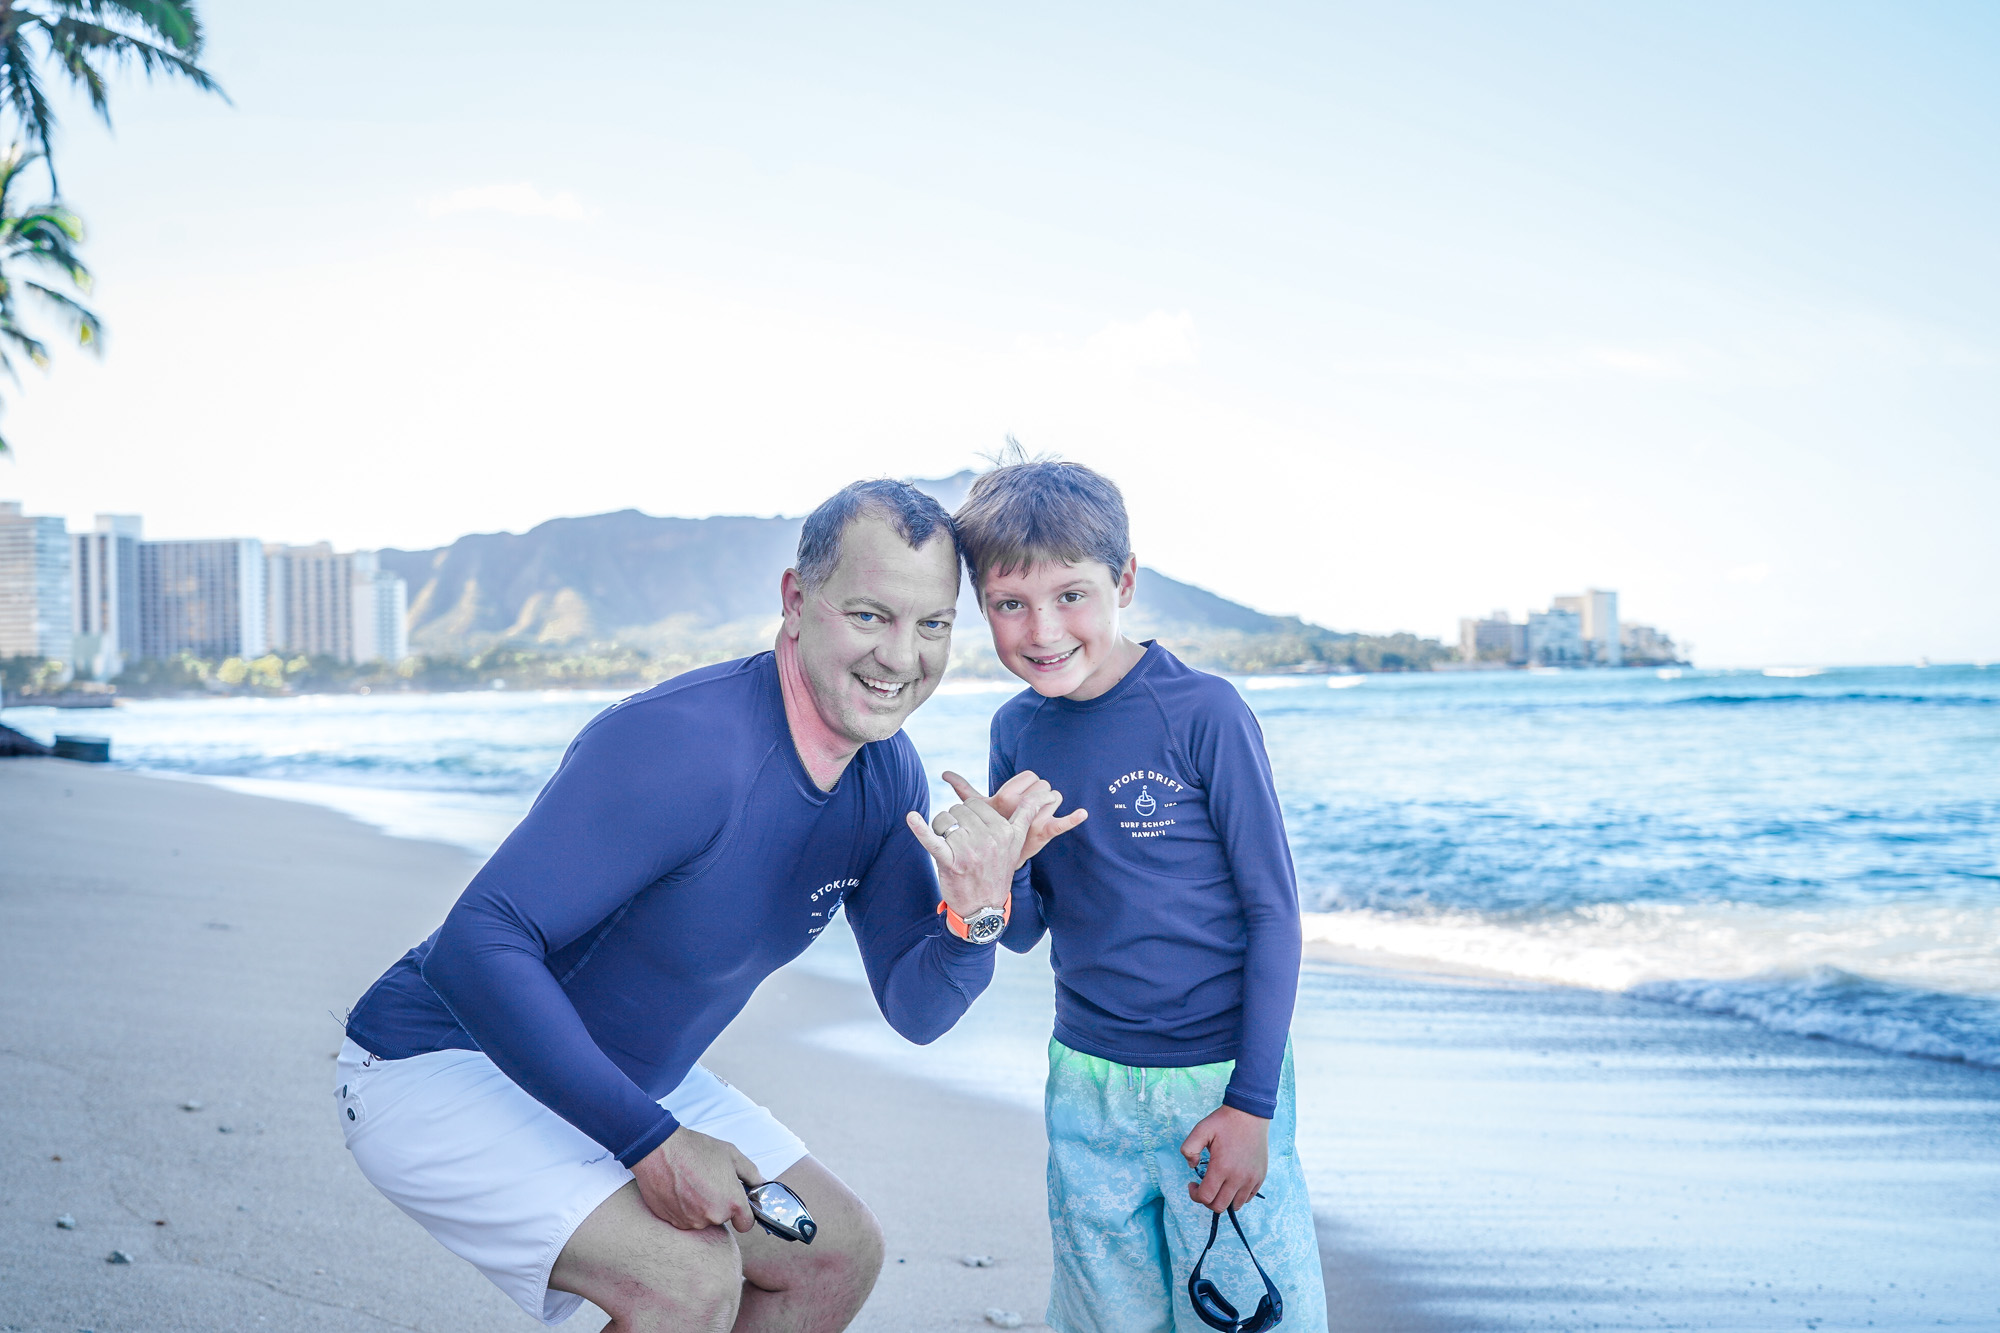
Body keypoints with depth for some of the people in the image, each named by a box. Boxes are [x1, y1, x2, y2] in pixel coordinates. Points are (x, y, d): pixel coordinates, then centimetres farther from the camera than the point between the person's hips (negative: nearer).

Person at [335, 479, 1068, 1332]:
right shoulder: (682, 745, -32)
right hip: (445, 1069, -8)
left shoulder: (888, 774, -5)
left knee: (842, 1254, 9)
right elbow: (476, 946, -34)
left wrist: (975, 915, -25)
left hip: (627, 1078, 9)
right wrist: (651, 1141, -32)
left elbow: (913, 1009, -2)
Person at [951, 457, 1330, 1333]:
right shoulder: (1018, 731, 1)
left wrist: (1252, 1103, -11)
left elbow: (1273, 911, -9)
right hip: (1086, 1086, 4)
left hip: (1219, 1078, -4)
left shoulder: (1202, 712, -13)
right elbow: (1024, 931, 6)